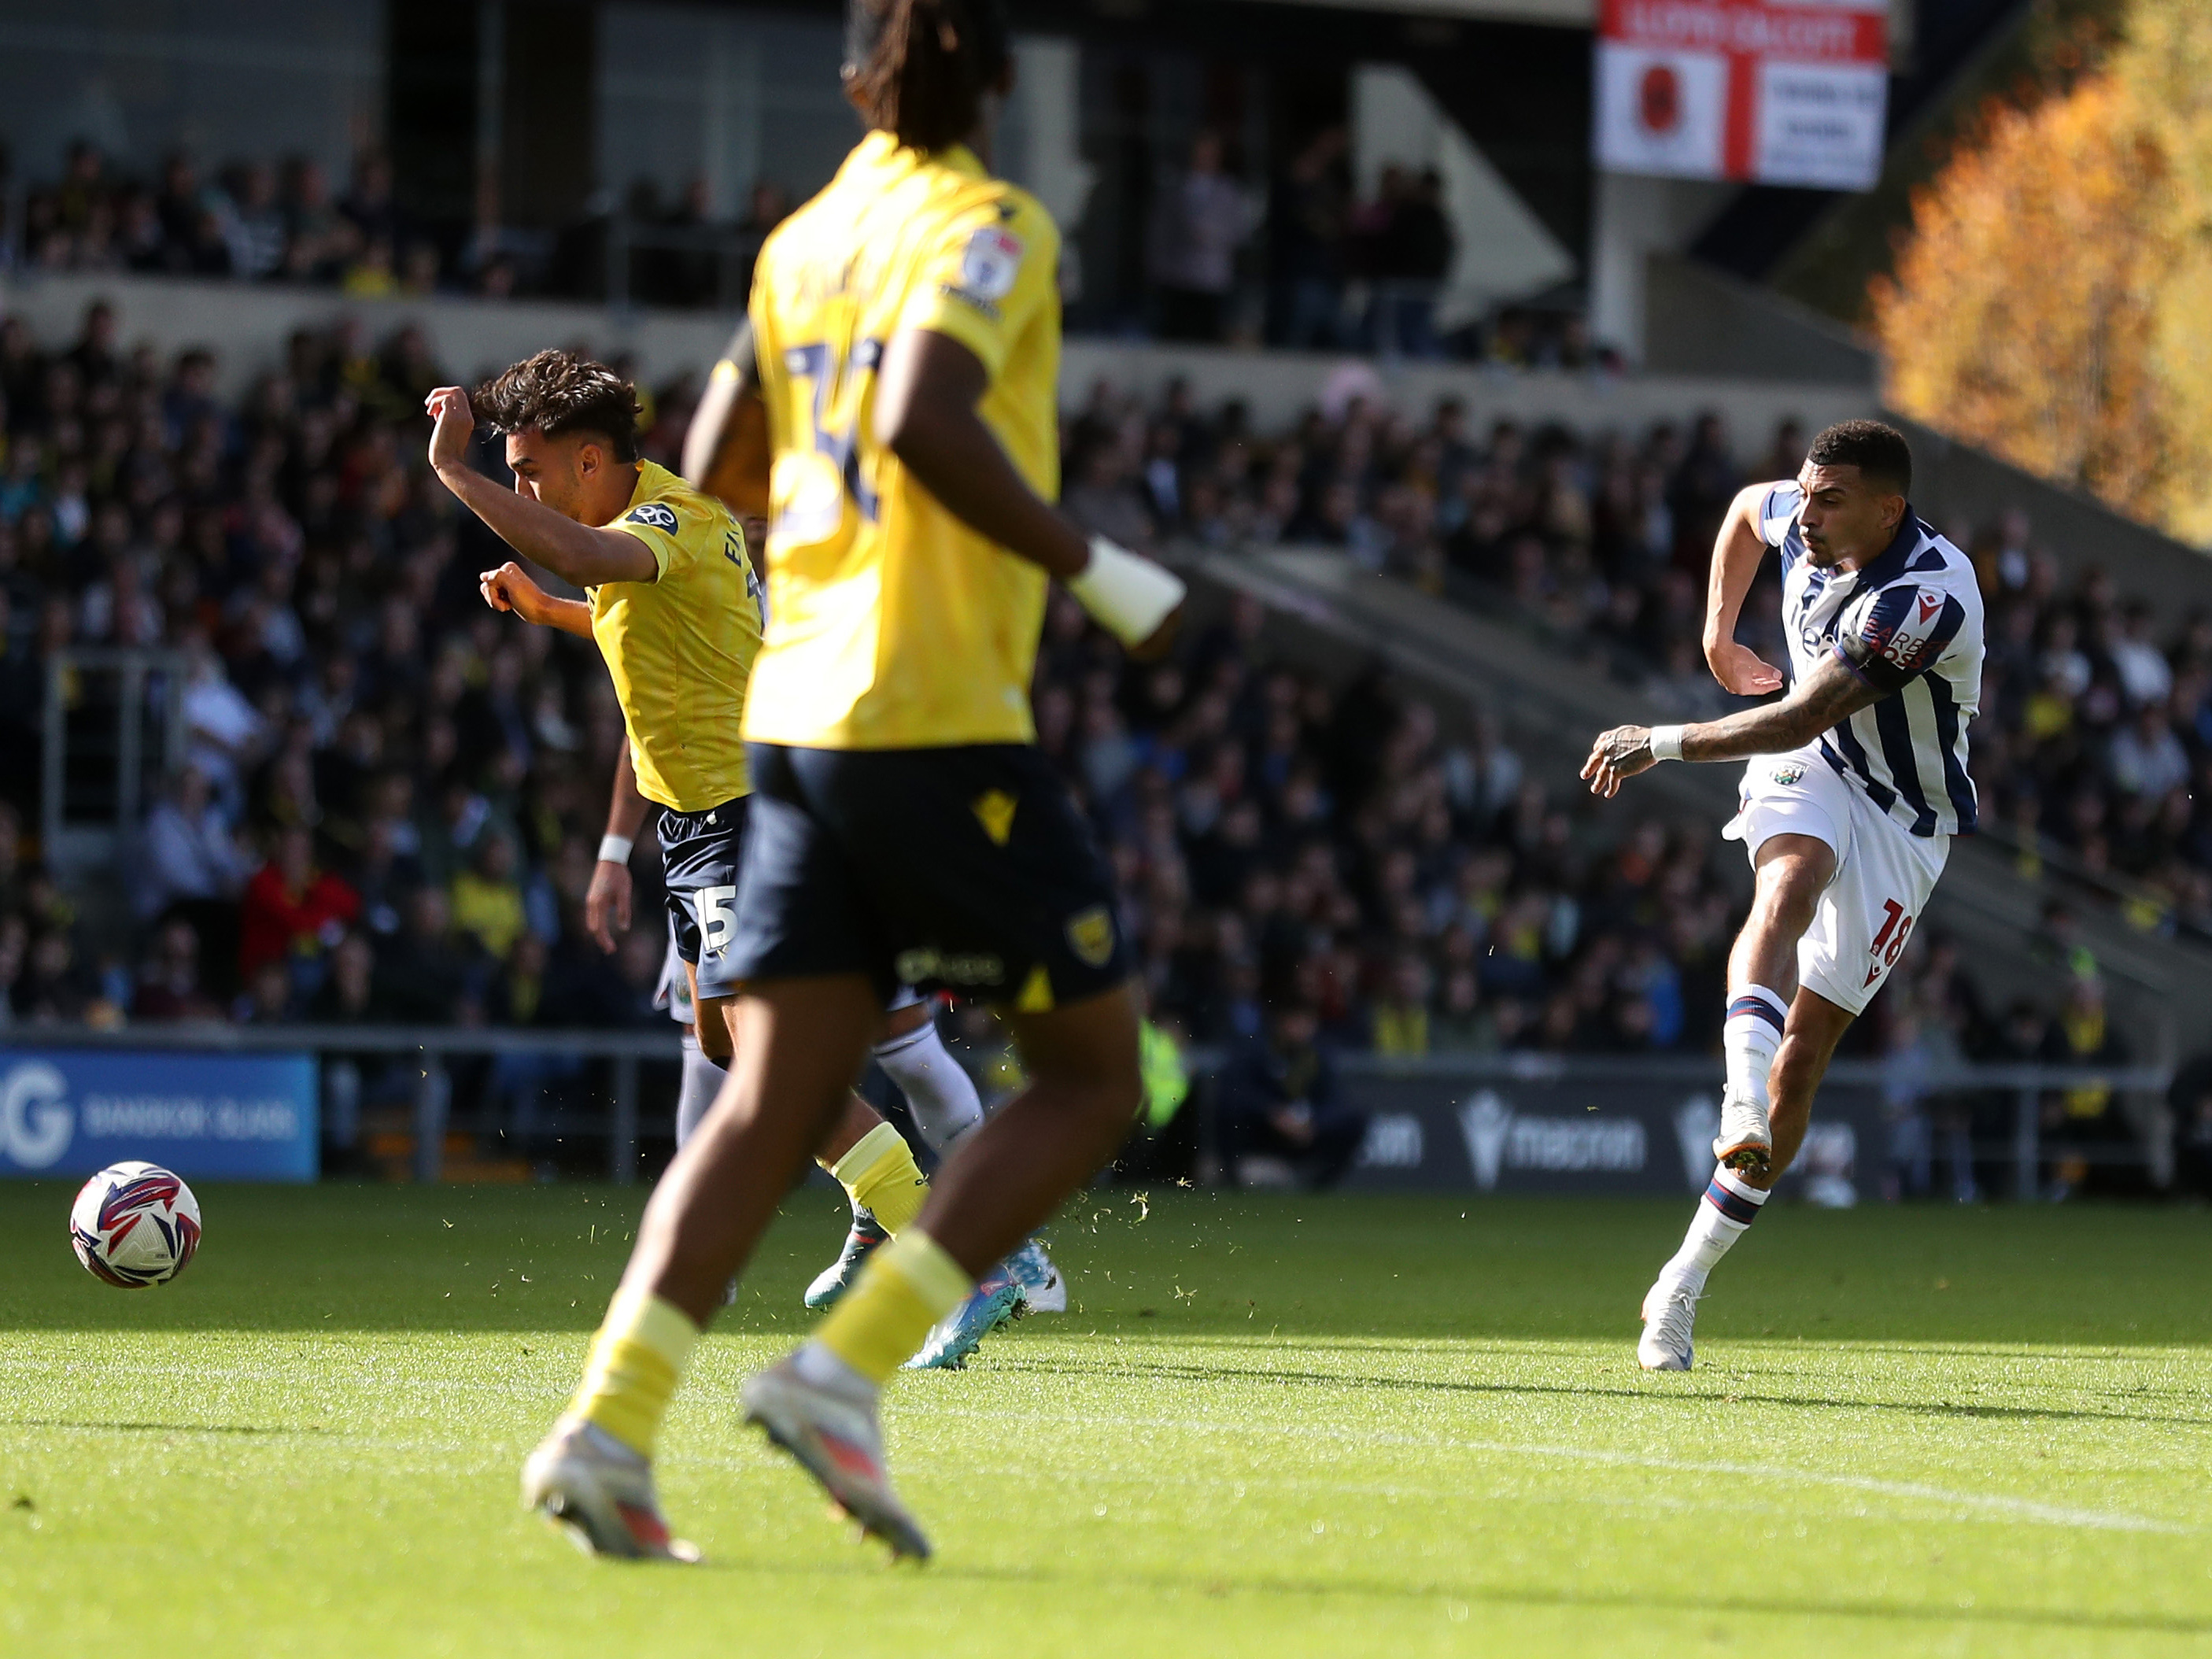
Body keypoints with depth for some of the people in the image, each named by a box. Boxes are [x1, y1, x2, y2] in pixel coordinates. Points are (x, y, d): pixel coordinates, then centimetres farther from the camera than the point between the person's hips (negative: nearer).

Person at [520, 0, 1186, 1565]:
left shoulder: (800, 243, 14)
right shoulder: (989, 229, -7)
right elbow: (924, 423, -24)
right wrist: (1100, 573, -16)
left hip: (802, 715, 7)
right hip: (941, 722, -7)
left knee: (779, 1101, 4)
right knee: (1093, 1077, 4)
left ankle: (607, 1426, -10)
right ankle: (842, 1372, -9)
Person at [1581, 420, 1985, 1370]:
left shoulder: (1927, 598, -30)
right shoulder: (1799, 523, -8)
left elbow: (1800, 720, -30)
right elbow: (1747, 509, 19)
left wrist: (1665, 743, -25)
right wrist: (1718, 638, 17)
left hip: (1900, 820, -4)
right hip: (1806, 771, 4)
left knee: (1803, 1052, -6)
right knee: (1787, 888, -33)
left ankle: (1684, 1283, 2)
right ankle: (1743, 1105, -58)